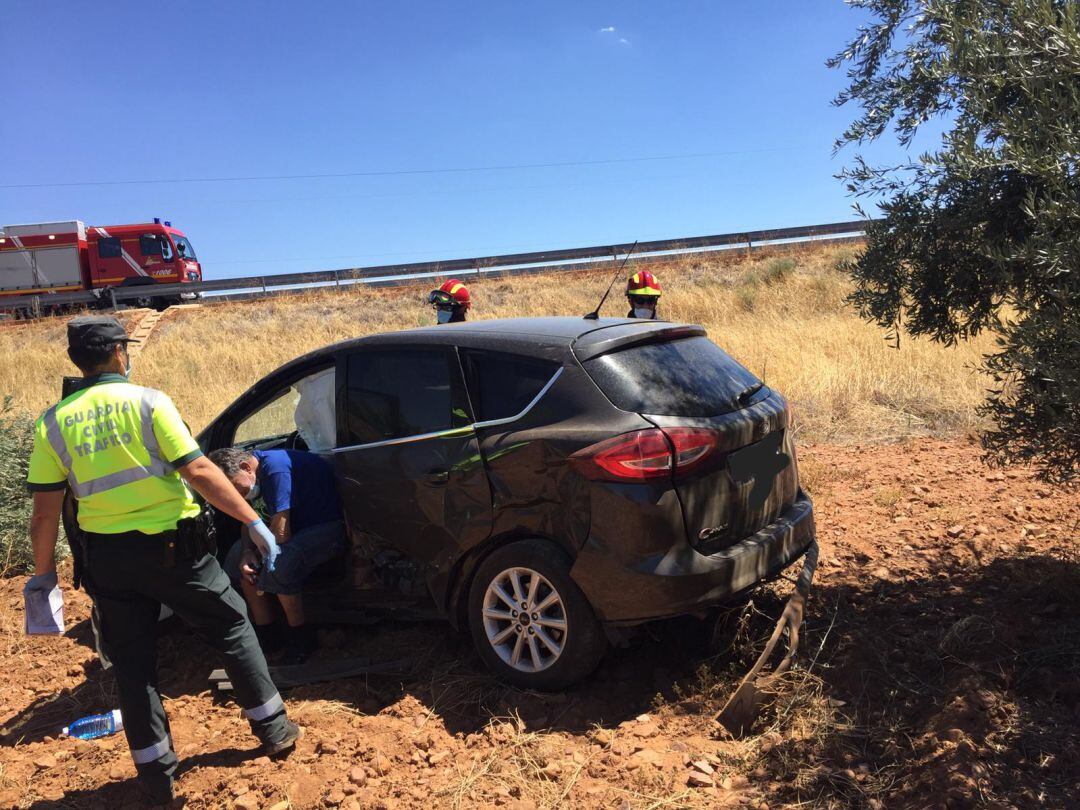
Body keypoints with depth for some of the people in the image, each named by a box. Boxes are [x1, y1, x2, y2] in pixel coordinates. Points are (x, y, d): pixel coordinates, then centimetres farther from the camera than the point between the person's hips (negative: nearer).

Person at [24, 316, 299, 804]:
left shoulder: (53, 423, 2)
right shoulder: (147, 402, -9)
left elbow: (45, 512, 0)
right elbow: (199, 472, -16)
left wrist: (44, 571, 13)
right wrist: (253, 522, -13)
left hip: (106, 556, 3)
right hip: (171, 547, -3)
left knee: (132, 664, 14)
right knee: (232, 627, 15)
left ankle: (156, 774, 21)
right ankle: (274, 729, 22)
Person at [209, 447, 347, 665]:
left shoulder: (275, 468, -27)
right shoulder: (256, 472, 2)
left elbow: (280, 533, -27)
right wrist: (247, 552, -7)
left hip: (331, 527, -10)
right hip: (300, 525, 10)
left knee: (281, 564, -33)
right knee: (237, 554, 3)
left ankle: (302, 638, -11)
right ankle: (267, 635, 8)